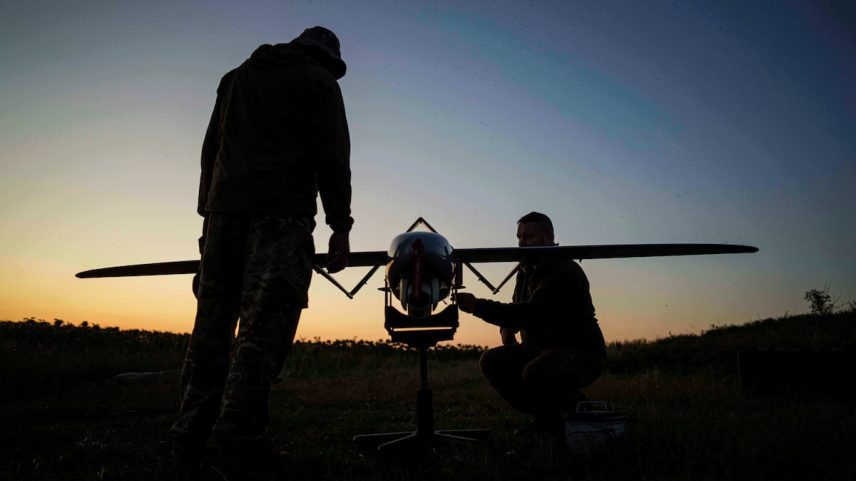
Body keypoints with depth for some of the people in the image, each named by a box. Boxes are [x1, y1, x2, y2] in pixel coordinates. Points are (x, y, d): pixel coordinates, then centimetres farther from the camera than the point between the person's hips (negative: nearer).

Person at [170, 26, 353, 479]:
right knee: (263, 326, -11)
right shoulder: (319, 80, 10)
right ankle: (236, 444, -19)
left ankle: (190, 442, 7)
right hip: (282, 212, -5)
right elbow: (332, 157, -1)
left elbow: (210, 150, 21)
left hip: (223, 208, 6)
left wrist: (208, 212, 18)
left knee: (212, 322, 7)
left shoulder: (235, 77, 27)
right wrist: (340, 225, -3)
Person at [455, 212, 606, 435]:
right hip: (541, 351, 9)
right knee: (492, 361, -9)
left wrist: (478, 306, -36)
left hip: (580, 352, -9)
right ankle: (546, 417, 1)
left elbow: (533, 313, -32)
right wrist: (507, 329, -2)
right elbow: (518, 309, 23)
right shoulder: (526, 272, 10)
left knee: (535, 373, -37)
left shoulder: (565, 272, -19)